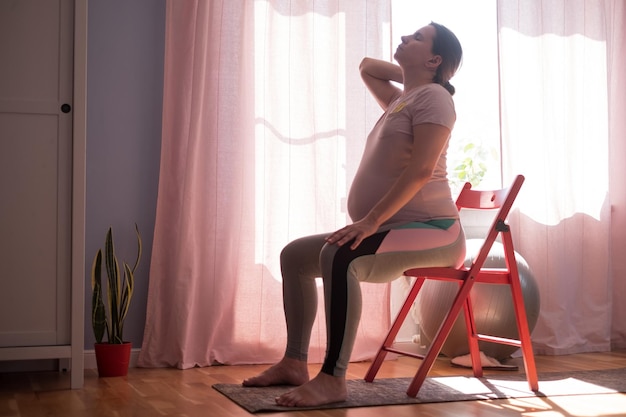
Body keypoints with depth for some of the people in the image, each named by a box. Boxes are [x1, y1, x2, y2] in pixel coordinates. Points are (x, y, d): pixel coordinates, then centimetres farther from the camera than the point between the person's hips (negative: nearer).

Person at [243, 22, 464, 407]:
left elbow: (421, 170, -21)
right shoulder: (400, 99, 20)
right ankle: (295, 363, 9)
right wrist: (407, 73, 24)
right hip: (393, 230, 10)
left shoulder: (432, 96, -7)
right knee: (294, 255, 10)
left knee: (338, 256, -35)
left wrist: (371, 220, -26)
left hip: (433, 231, -10)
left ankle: (333, 379, -33)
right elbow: (366, 67, 39)